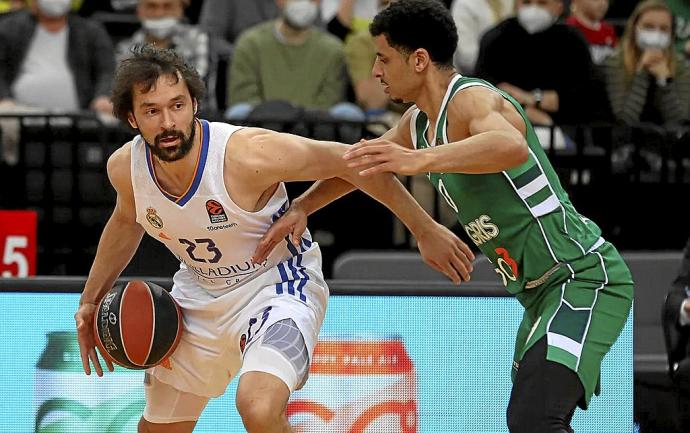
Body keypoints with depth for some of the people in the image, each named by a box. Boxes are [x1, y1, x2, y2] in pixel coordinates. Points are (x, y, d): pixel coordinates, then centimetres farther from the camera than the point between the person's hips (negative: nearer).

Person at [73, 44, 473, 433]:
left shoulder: (249, 153, -32)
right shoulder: (125, 168, -14)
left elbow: (349, 162, -20)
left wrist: (425, 231, -15)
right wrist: (91, 300, 10)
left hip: (277, 284, -6)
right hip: (200, 292, 6)